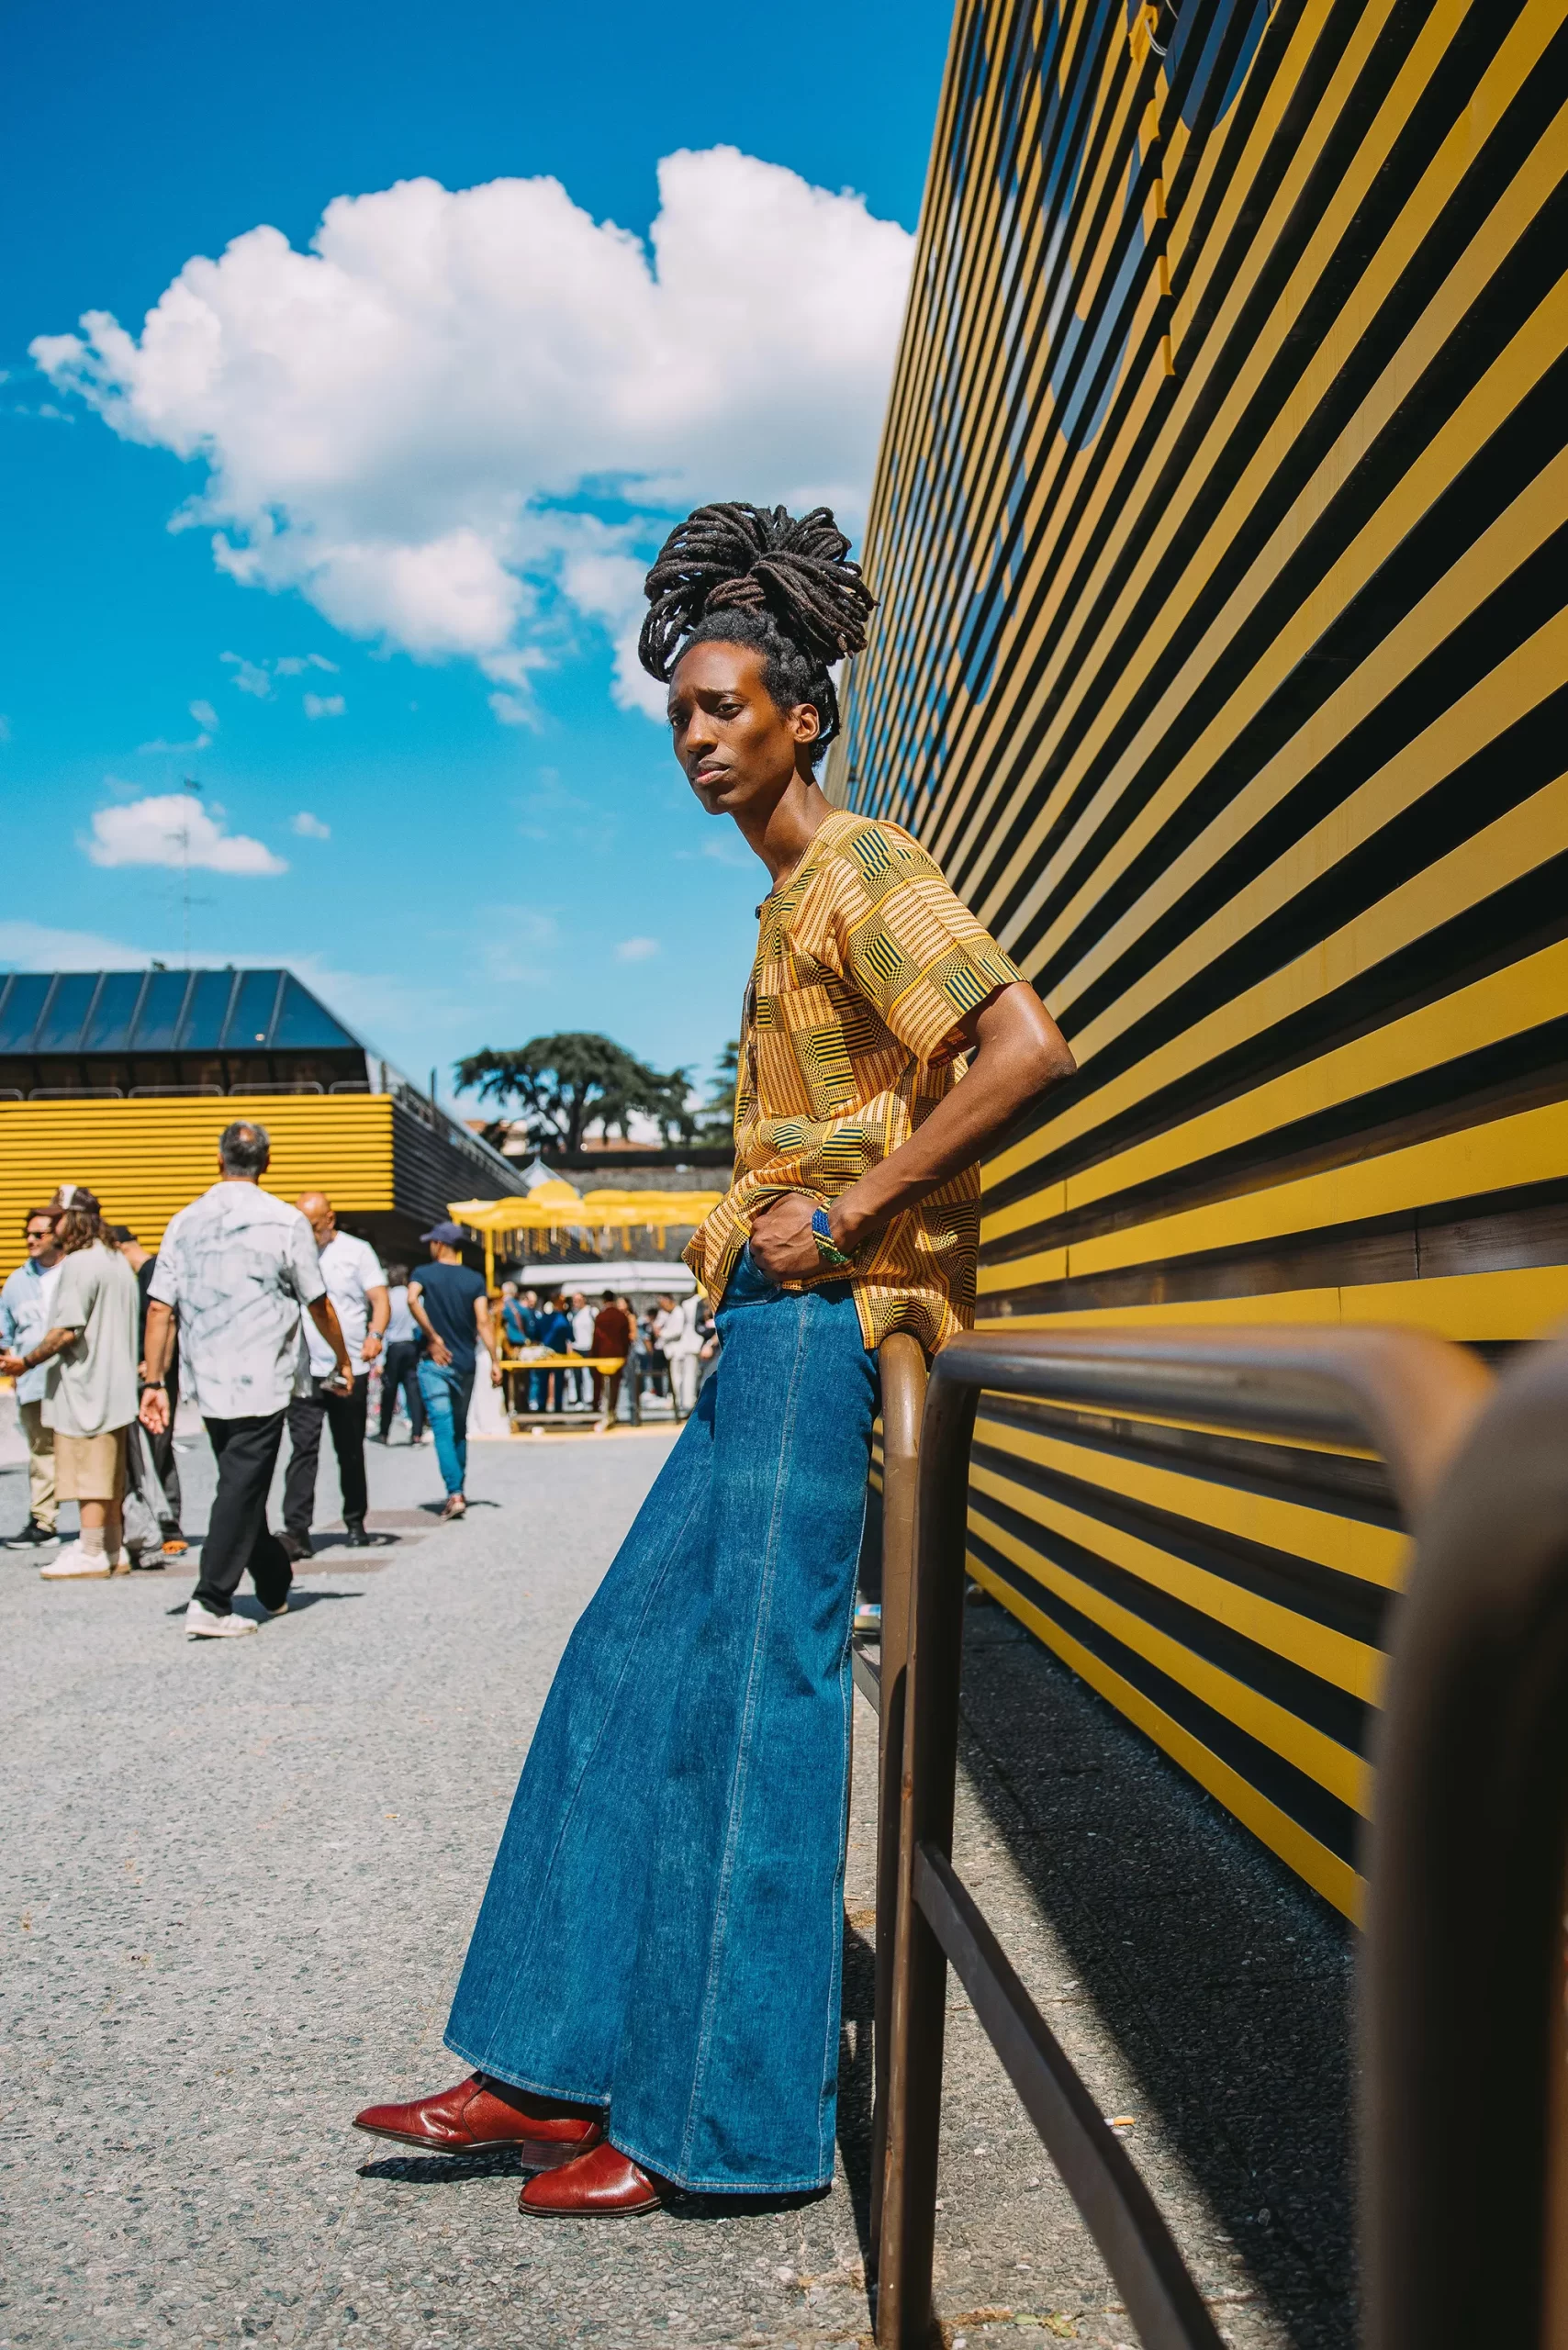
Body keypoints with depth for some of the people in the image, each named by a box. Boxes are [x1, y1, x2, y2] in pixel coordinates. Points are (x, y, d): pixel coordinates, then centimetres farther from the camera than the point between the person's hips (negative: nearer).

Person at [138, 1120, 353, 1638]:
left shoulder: (185, 1222, 3)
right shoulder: (285, 1221, -6)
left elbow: (160, 1308, -1)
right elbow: (318, 1304, 0)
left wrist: (155, 1383, 4)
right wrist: (343, 1359, 15)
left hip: (207, 1382, 5)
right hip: (263, 1381, -4)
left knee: (242, 1481, 18)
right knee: (243, 1487, -2)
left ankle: (275, 1585, 31)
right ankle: (211, 1604, -7)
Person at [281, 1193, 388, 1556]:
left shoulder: (357, 1251, 4)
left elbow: (380, 1298, -3)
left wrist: (375, 1335, -22)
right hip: (305, 1371, 1)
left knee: (351, 1452, 10)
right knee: (302, 1450, -9)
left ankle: (355, 1523, 22)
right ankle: (296, 1530, -12)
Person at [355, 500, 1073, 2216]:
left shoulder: (860, 869, -8)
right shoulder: (789, 898, 22)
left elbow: (1026, 1048, -23)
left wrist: (844, 1217, -19)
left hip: (824, 1328, -10)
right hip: (771, 1335, 10)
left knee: (744, 1695, -6)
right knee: (631, 1672, 8)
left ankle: (729, 2122, 6)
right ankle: (554, 2070, 15)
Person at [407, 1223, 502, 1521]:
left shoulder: (425, 1274, -1)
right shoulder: (475, 1280, 4)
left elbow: (412, 1299, -23)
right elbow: (483, 1322, -5)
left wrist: (433, 1337, -16)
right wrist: (494, 1361, -5)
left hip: (435, 1362, -3)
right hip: (465, 1362, 3)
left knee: (442, 1429, -5)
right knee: (460, 1429, 16)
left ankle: (455, 1494, -17)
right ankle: (459, 1491, 23)